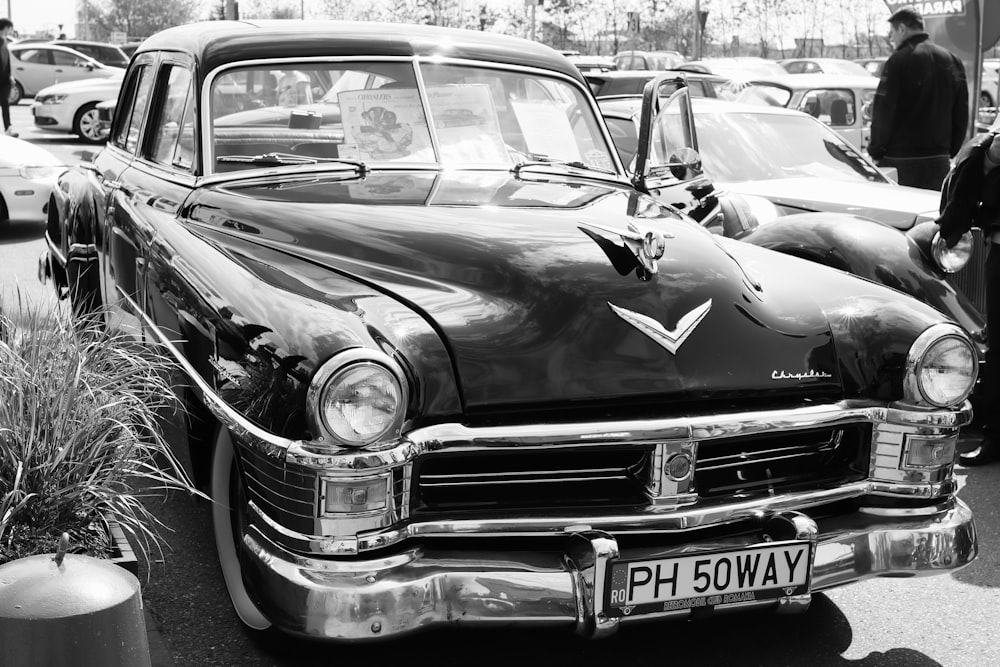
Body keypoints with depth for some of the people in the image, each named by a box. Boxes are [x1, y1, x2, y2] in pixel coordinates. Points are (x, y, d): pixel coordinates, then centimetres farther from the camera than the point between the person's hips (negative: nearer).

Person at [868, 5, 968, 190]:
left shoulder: (899, 61, -9)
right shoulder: (952, 61, 11)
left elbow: (883, 112, -12)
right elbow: (961, 114, 12)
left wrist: (876, 151, -2)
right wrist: (950, 151, 17)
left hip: (900, 161, -6)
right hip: (939, 159, 6)